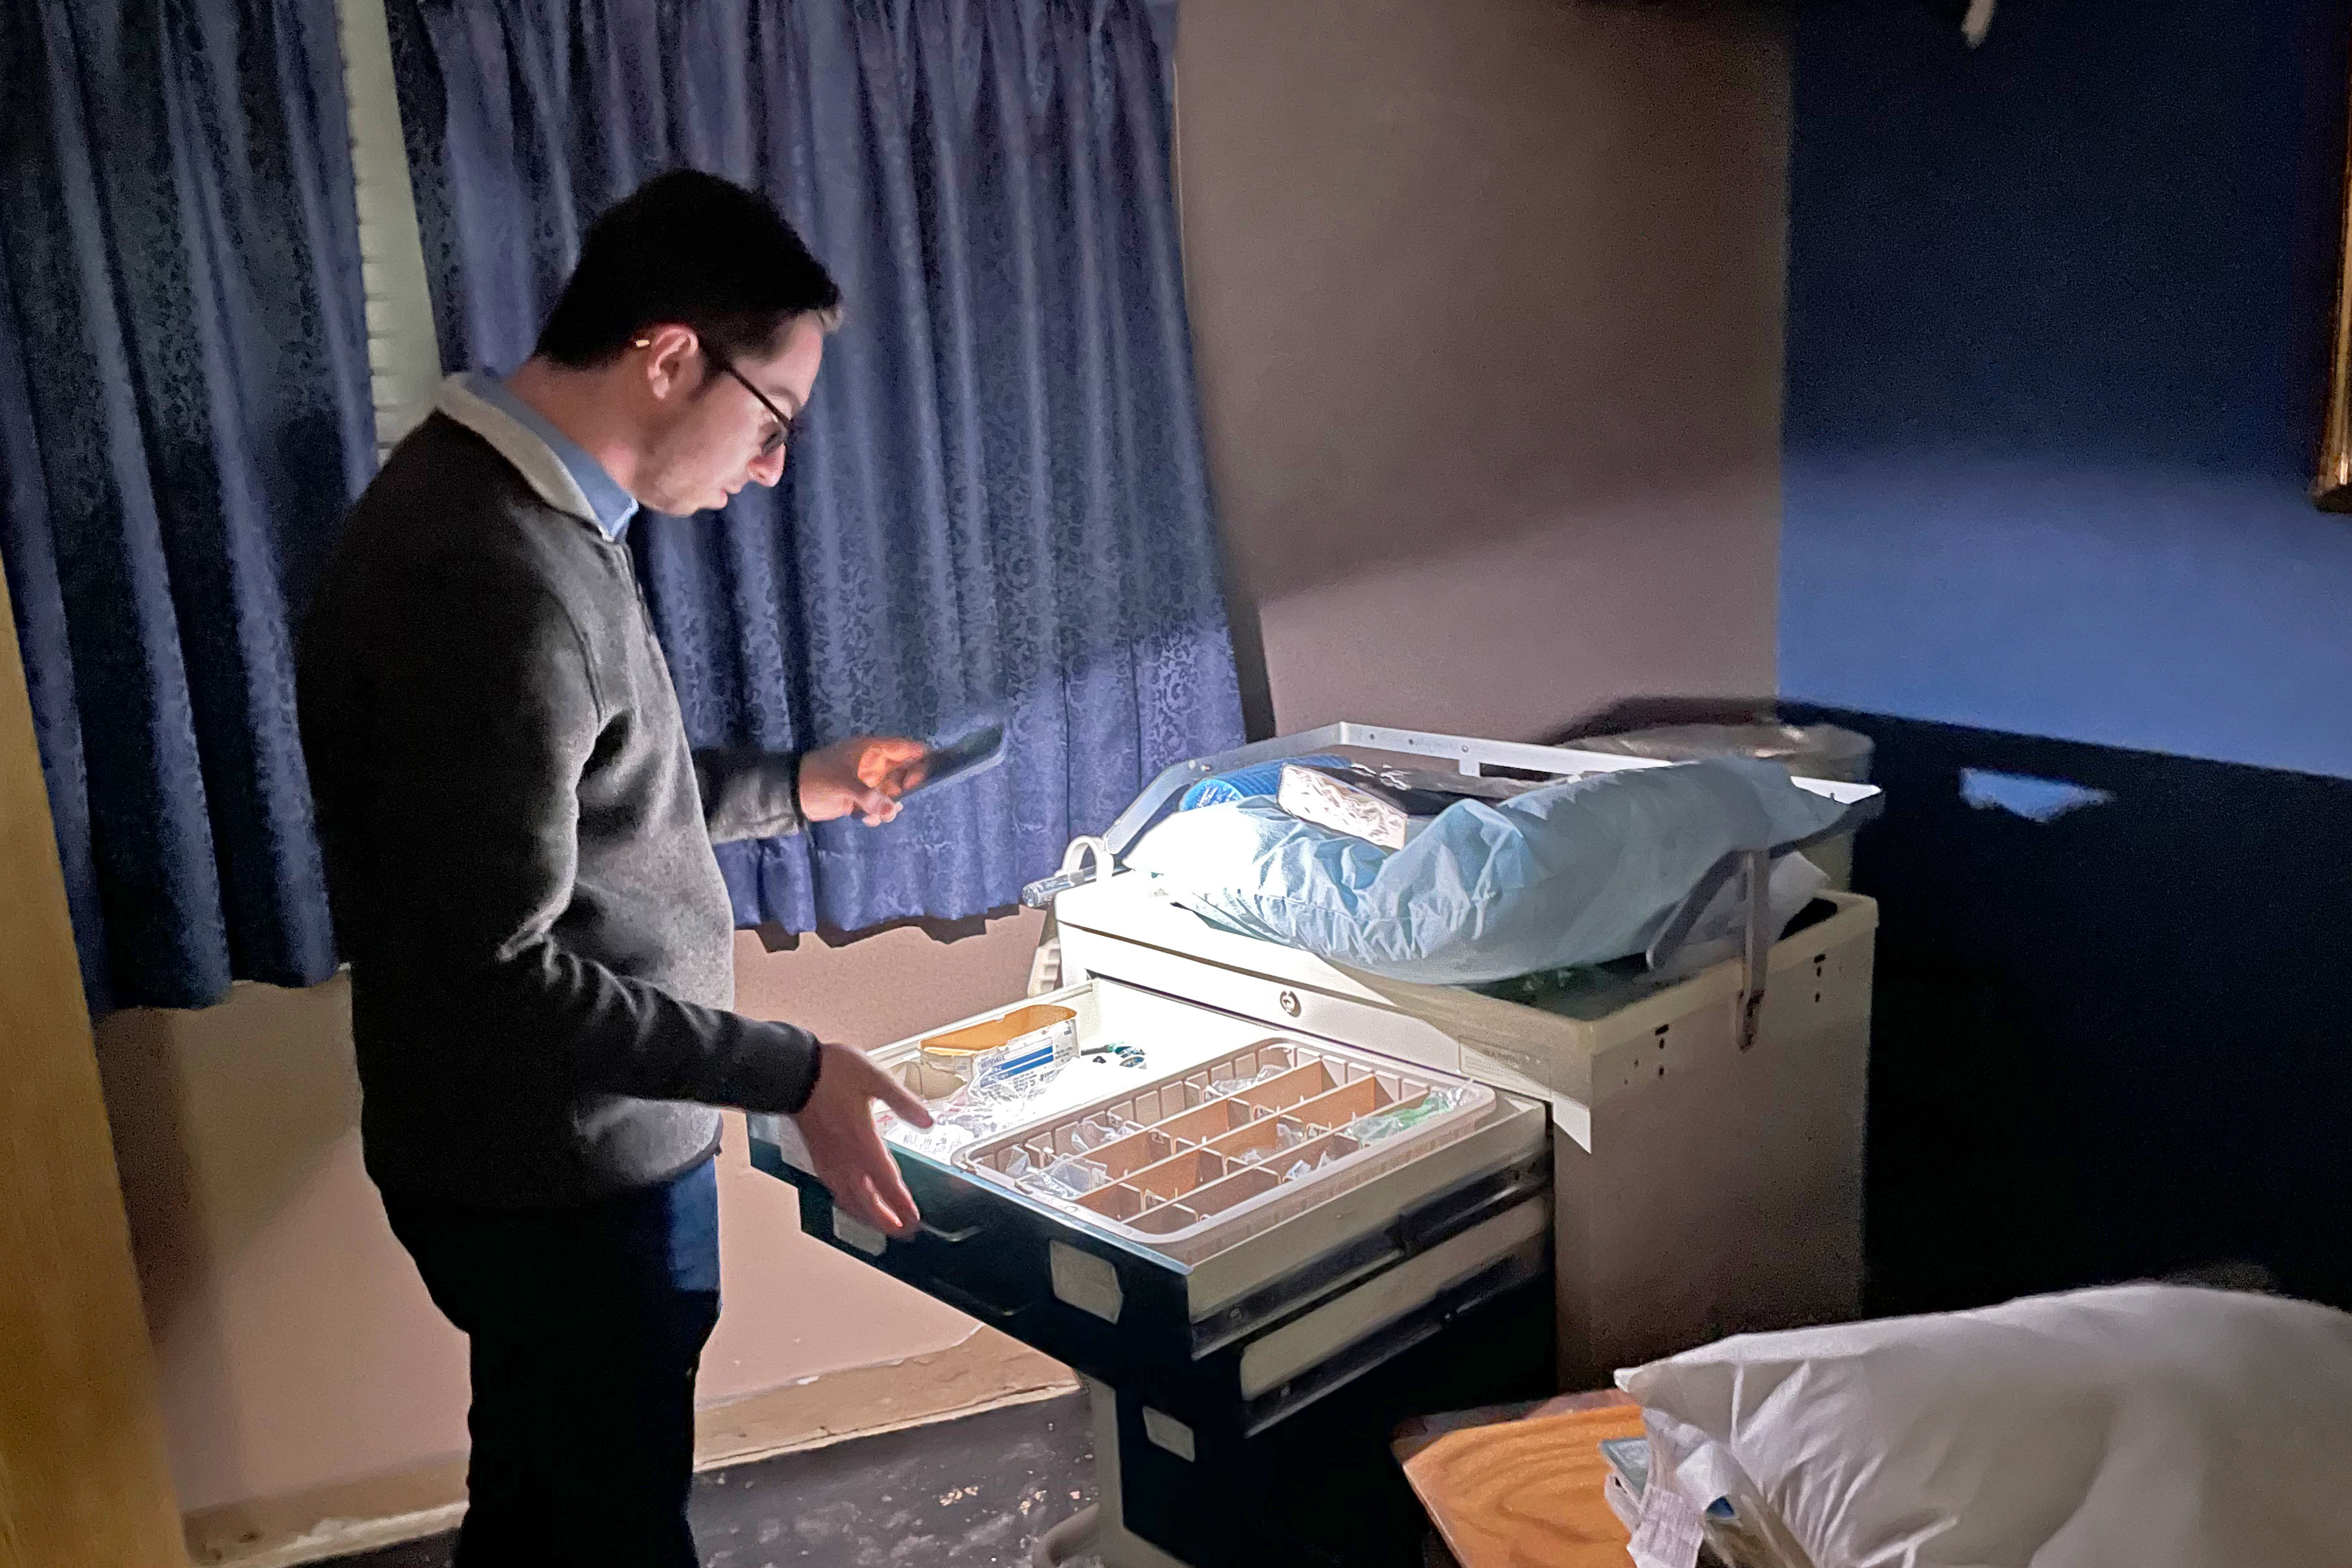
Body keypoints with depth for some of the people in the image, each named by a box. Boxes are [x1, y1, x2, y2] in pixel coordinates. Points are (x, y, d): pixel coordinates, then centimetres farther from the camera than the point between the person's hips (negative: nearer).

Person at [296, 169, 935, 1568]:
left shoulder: (494, 499, 4)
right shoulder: (496, 582, -29)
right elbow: (501, 970, -28)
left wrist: (795, 788, 16)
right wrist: (791, 1075, -24)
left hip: (530, 1151, 9)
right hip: (566, 1178, -9)